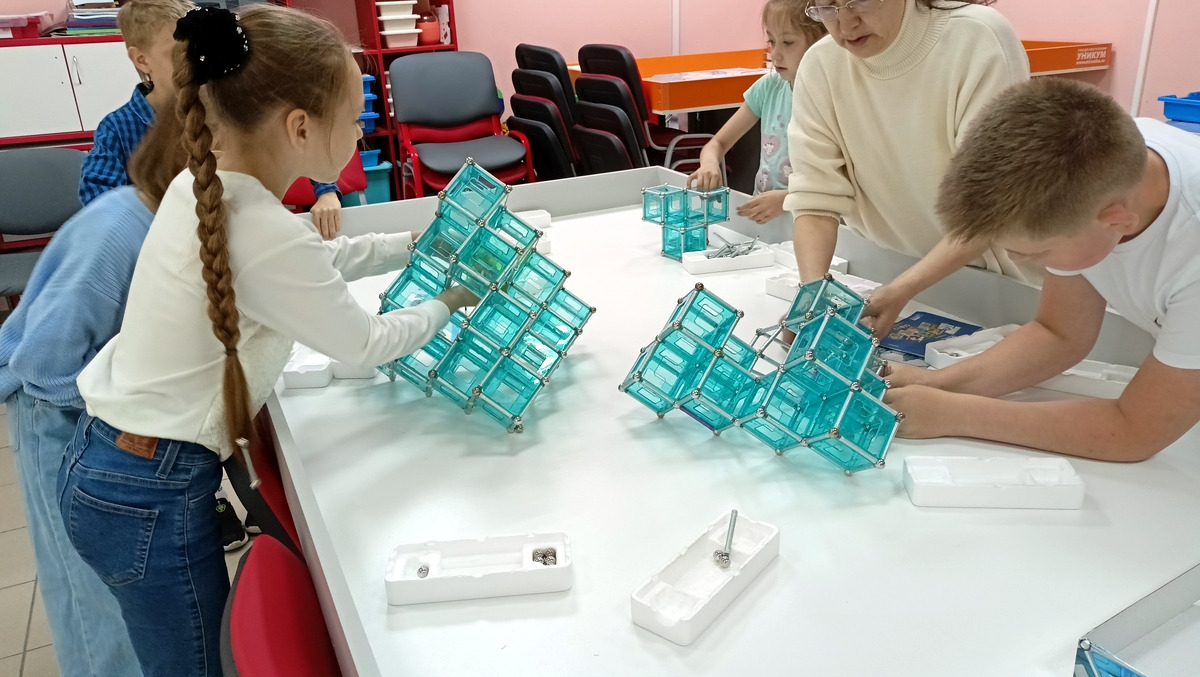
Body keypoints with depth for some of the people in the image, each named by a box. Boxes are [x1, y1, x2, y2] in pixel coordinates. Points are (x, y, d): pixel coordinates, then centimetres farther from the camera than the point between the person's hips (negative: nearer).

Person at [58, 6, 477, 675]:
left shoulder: (202, 187, 0)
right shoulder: (267, 235, -27)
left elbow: (314, 261, 17)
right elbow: (365, 344, -12)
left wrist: (413, 245, 19)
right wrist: (446, 305, 5)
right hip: (149, 499, -8)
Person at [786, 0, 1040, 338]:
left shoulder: (980, 40, -19)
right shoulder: (819, 67, -8)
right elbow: (815, 195, -10)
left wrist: (902, 291, -31)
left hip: (996, 276, -3)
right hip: (885, 270, 3)